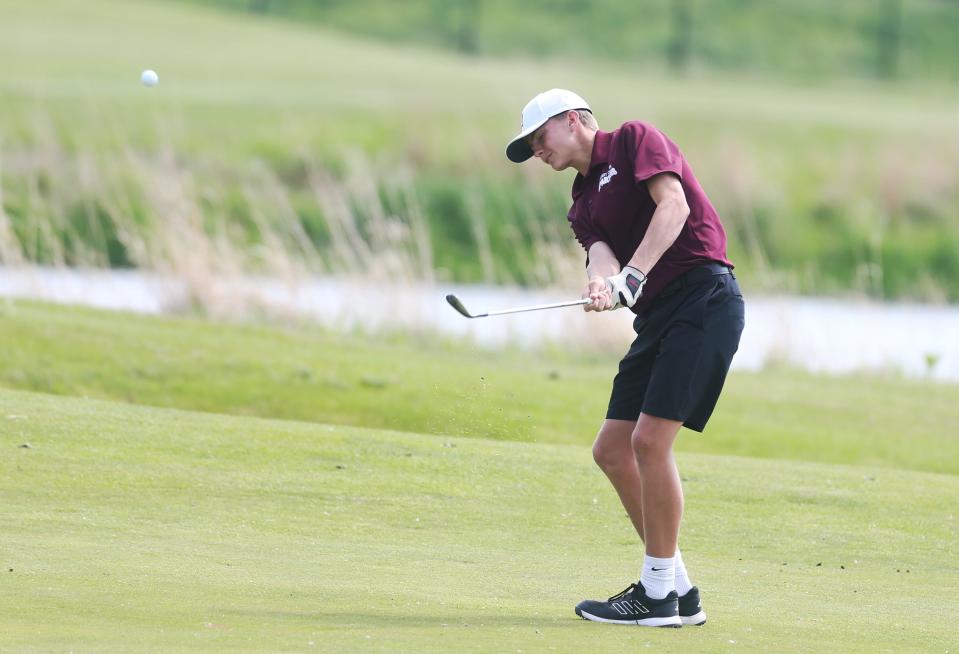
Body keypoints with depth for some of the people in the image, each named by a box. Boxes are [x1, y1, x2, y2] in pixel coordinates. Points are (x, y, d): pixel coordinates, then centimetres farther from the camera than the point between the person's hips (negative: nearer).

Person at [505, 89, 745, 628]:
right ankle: (678, 588, 13)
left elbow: (674, 204, -15)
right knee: (613, 449, 7)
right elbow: (602, 253, 2)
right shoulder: (583, 203, 21)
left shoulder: (634, 140, 1)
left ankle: (658, 595, -8)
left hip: (703, 295, -9)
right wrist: (602, 284, -23)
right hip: (658, 316, 9)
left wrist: (631, 276, -24)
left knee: (650, 439, -15)